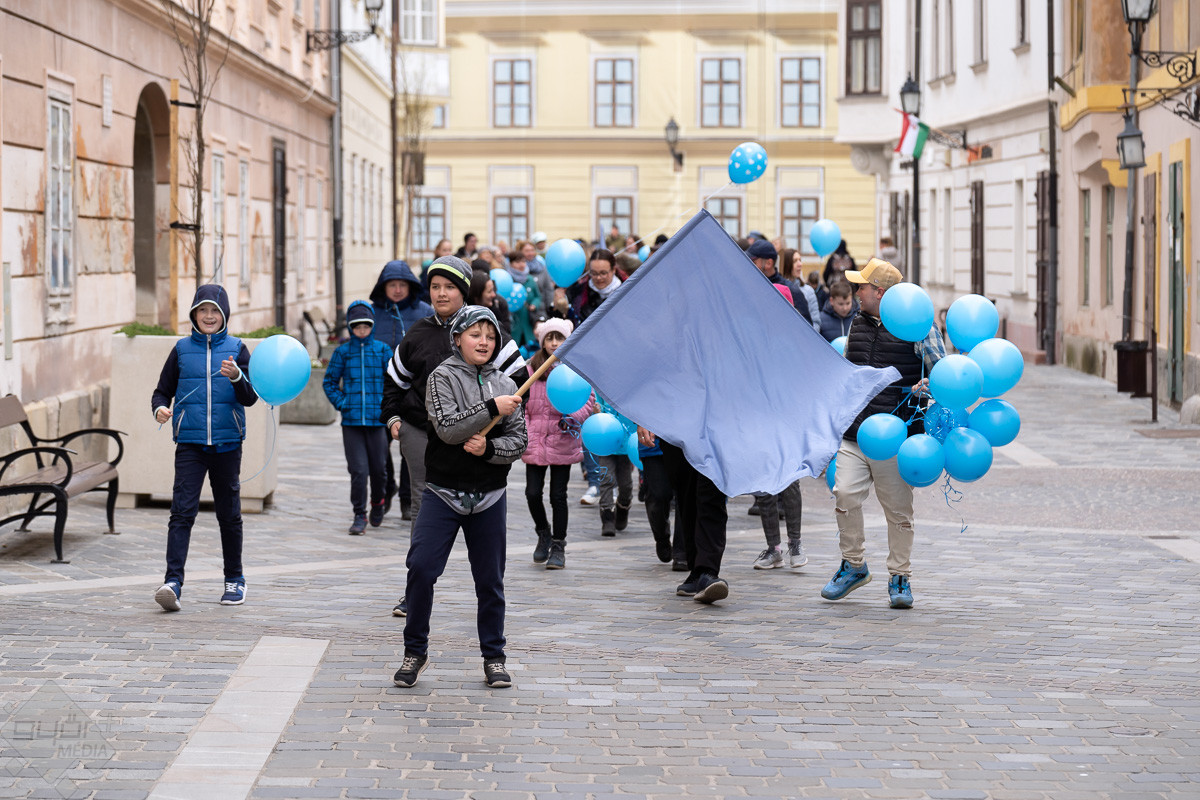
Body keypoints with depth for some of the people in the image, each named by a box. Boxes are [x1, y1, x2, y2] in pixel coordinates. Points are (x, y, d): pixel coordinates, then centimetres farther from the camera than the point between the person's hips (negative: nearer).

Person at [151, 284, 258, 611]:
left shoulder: (236, 349, 5)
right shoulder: (182, 349, 7)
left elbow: (250, 397, 0)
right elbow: (163, 391, 12)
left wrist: (236, 377, -19)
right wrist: (160, 408, -10)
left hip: (227, 442, 0)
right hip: (190, 442, 0)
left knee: (228, 513, 10)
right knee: (182, 510, -12)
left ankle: (235, 579, 25)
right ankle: (173, 581, -18)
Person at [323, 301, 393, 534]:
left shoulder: (382, 350, 3)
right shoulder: (342, 352, 4)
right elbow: (329, 382, 12)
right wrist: (342, 403, -1)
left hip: (377, 419, 0)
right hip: (351, 421, 0)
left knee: (378, 468, 8)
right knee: (358, 469, -6)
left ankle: (377, 503, 35)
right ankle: (359, 516, 3)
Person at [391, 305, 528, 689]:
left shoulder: (504, 384, 8)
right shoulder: (443, 376, -2)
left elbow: (518, 442, 3)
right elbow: (448, 428, -16)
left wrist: (488, 448, -15)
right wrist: (491, 408, -22)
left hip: (489, 497, 3)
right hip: (444, 493, -3)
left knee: (490, 579, 7)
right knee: (420, 568, -10)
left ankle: (494, 657, 19)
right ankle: (415, 651, 5)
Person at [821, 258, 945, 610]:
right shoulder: (857, 324, 15)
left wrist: (925, 387, -21)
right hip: (853, 435, 5)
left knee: (898, 509, 2)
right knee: (845, 494, -10)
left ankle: (899, 577, 15)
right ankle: (853, 565, 8)